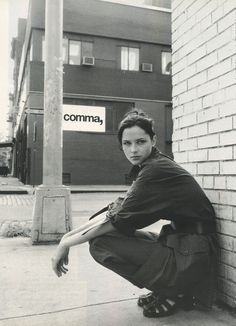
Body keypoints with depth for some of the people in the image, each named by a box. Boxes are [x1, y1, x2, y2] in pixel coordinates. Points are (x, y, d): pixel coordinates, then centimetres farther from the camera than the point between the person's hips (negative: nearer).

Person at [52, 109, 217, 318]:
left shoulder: (157, 171, -19)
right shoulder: (148, 168, 11)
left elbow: (117, 220, -20)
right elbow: (115, 211, 8)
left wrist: (67, 243, -11)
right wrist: (69, 236, -2)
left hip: (190, 260, -10)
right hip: (179, 243, 10)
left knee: (100, 243, -15)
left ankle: (173, 294, -2)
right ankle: (169, 289, 14)